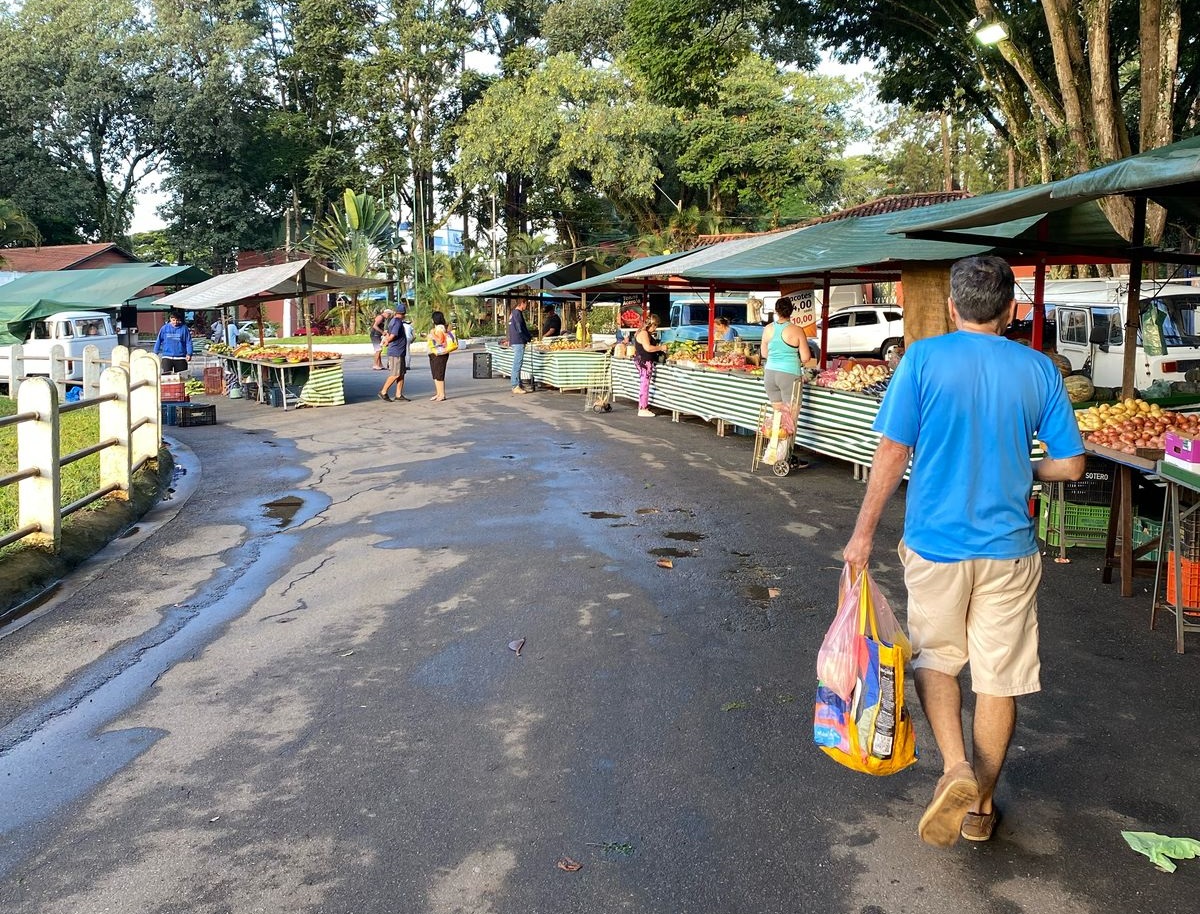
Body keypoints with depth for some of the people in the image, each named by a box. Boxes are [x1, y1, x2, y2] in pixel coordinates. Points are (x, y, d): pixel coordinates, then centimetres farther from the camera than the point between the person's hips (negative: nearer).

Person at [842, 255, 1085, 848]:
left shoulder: (924, 358, -7)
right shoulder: (1038, 369, -1)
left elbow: (893, 451, -9)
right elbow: (1069, 465, 1)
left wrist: (863, 532, -3)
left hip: (934, 542, -1)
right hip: (1008, 548, 1)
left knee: (935, 658, 19)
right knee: (999, 678, 13)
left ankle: (955, 768, -1)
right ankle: (982, 804, 24)